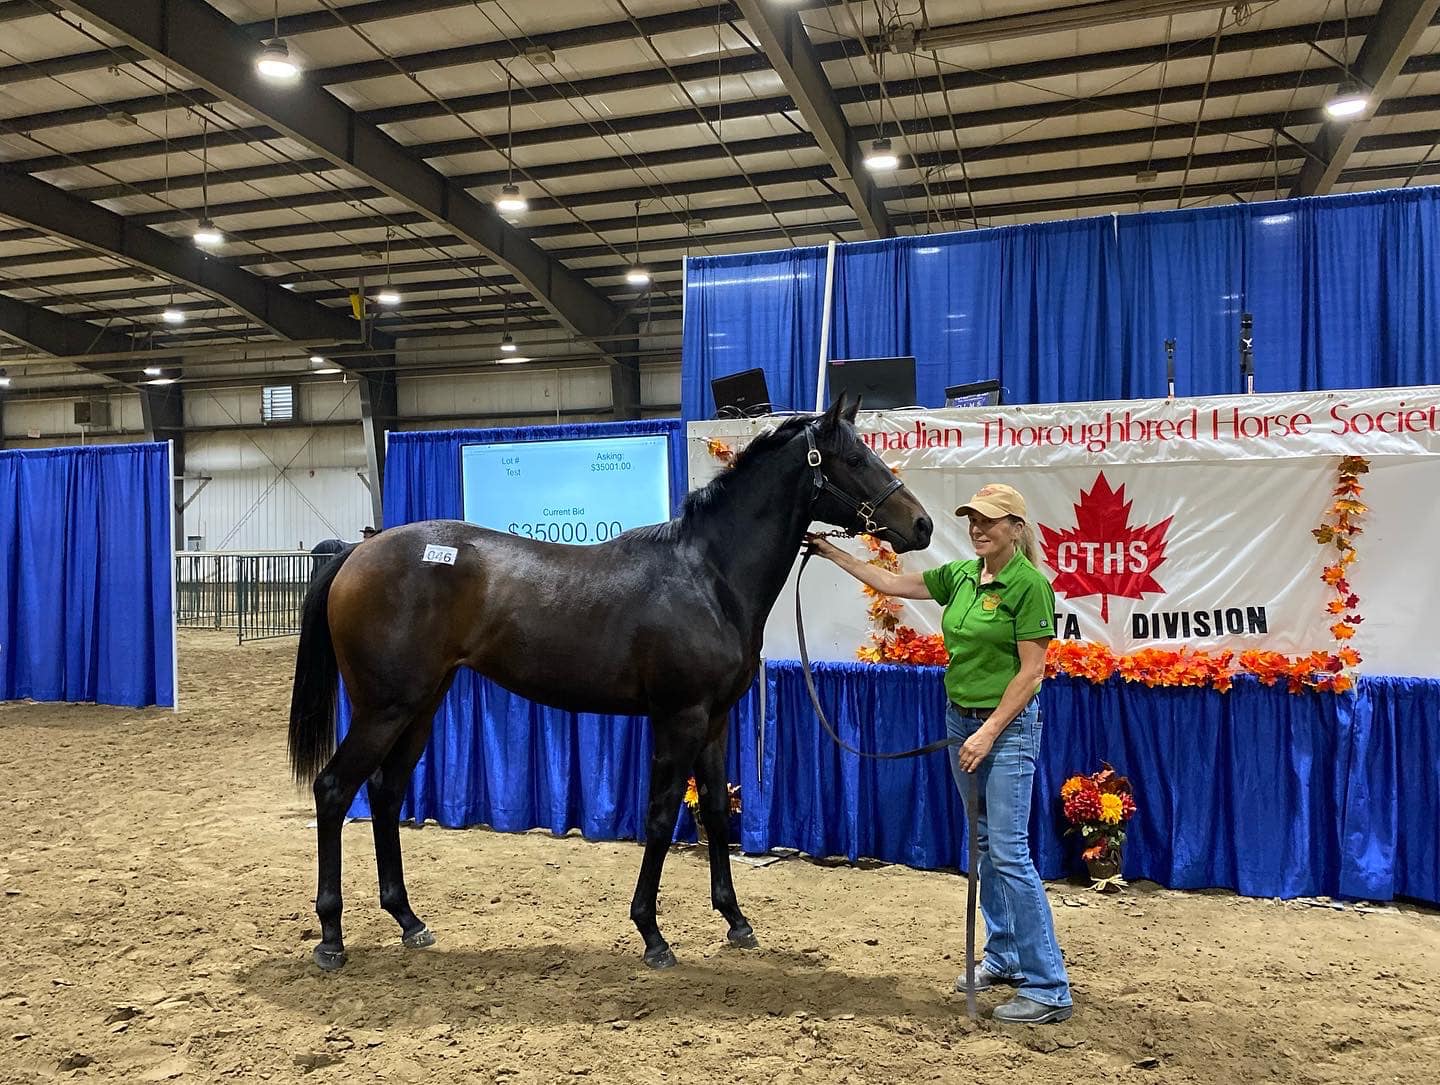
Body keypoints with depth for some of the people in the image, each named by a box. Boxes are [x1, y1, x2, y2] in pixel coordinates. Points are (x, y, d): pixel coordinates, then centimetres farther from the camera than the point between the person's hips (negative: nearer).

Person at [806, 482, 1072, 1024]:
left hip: (1008, 725, -8)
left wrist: (989, 732, -19)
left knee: (1010, 851, -8)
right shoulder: (960, 575, 6)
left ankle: (1048, 988, 0)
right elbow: (891, 582, 14)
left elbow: (1031, 672, -17)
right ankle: (1002, 956, 30)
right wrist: (834, 554, 12)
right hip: (960, 719, 8)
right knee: (985, 846, 15)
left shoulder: (1030, 584, -15)